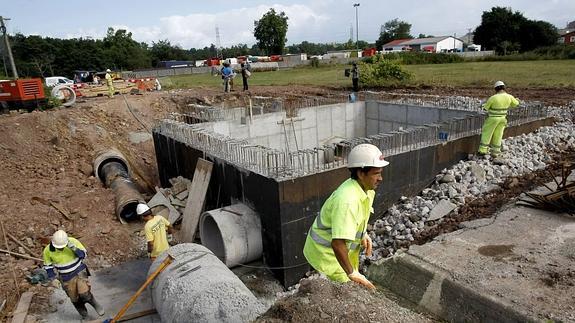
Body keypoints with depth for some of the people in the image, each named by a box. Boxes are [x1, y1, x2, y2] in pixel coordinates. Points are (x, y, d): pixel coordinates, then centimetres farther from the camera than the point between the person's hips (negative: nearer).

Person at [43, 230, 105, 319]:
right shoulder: (48, 250, -18)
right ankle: (83, 314, 39)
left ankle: (96, 305, 13)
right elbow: (48, 265, 0)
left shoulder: (73, 242, -24)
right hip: (66, 278, 2)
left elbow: (83, 255, -17)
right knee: (75, 299, 13)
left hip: (79, 272, -2)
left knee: (84, 294, -16)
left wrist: (74, 248, -34)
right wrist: (50, 278, 1)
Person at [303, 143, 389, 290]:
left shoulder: (367, 189, -7)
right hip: (325, 251, -9)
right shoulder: (346, 201, -37)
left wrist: (364, 235, 0)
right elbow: (337, 244, -39)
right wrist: (352, 273, -31)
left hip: (346, 247, 9)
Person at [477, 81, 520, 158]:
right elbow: (516, 103, 14)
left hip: (493, 119, -5)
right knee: (498, 135, 13)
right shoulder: (509, 97, -6)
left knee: (486, 133, 7)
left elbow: (486, 107, -8)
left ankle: (483, 150, 5)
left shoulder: (493, 98, -22)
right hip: (502, 119, 5)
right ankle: (495, 152, 19)